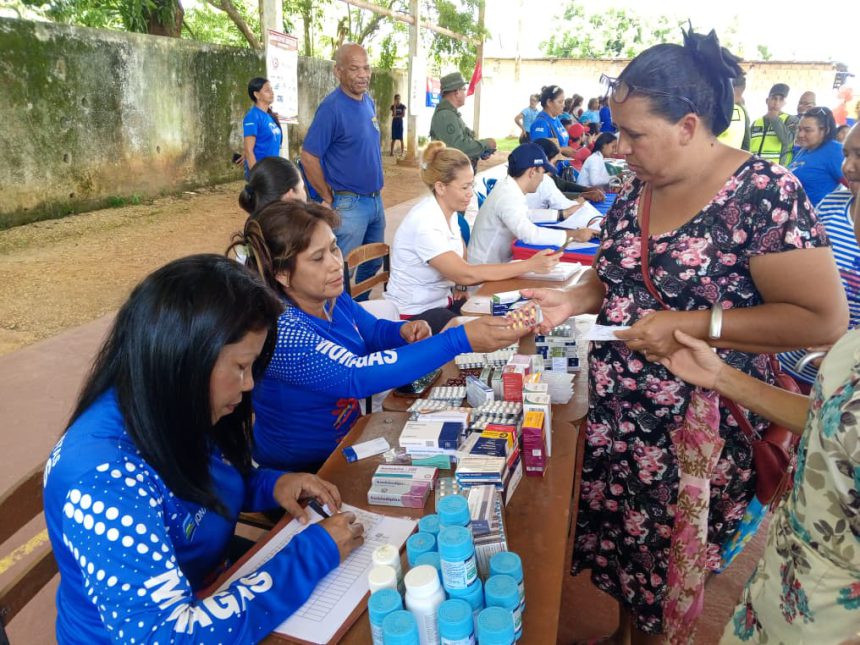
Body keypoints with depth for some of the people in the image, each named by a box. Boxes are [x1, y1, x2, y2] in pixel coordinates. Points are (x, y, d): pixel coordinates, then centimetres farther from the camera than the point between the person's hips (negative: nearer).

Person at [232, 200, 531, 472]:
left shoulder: (330, 297, -6)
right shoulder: (278, 330, -29)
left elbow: (373, 331, 11)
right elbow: (357, 376, -39)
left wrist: (403, 332, -14)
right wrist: (461, 339, -44)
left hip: (348, 441, 7)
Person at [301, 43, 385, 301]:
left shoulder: (369, 102, 7)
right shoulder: (332, 107, -17)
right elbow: (308, 157, -17)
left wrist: (376, 194, 14)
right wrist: (329, 200, -11)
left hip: (375, 199, 8)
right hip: (349, 204, -8)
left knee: (373, 263, 20)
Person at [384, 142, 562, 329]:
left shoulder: (448, 211, -2)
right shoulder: (425, 224, -27)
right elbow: (467, 274, -29)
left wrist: (460, 282, -3)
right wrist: (530, 265, -29)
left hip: (442, 300, 8)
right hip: (413, 314, -7)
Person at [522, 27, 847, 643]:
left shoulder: (764, 192, -19)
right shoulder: (635, 190, 1)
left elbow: (825, 319, -19)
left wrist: (695, 326, -25)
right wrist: (574, 299, -7)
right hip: (615, 415, 6)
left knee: (663, 574, 14)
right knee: (615, 545, 21)